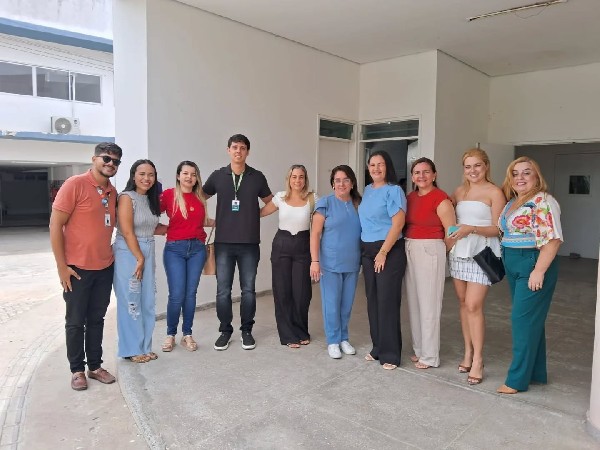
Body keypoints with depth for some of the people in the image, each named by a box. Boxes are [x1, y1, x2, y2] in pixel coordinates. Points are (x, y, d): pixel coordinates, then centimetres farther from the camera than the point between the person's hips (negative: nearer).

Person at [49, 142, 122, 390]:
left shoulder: (112, 191, 7)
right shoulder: (75, 184, -12)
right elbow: (55, 225, -12)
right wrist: (61, 266, -13)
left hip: (105, 267, 6)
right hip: (77, 268, -6)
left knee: (97, 319, 14)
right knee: (75, 321, 8)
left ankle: (95, 366, 27)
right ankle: (77, 370, 22)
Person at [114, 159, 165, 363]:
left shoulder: (151, 199, 12)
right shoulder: (127, 197, -10)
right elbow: (127, 232, -14)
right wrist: (139, 258, -13)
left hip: (147, 253, 7)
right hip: (128, 253, -7)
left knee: (148, 302, 10)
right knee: (131, 302, 2)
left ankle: (144, 346, 24)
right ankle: (132, 349, 15)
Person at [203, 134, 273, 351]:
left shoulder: (257, 177, 3)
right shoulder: (218, 176, 4)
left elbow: (270, 203, 15)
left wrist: (254, 216, 4)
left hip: (249, 244, 0)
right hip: (223, 243, 0)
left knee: (248, 290, 7)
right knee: (223, 291, 4)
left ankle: (247, 330, 21)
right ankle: (225, 330, 20)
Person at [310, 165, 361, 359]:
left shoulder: (358, 204, 7)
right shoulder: (325, 203, -5)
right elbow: (315, 233, -8)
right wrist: (314, 261, -14)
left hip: (352, 263, 4)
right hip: (330, 263, -4)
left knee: (347, 303, 13)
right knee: (332, 303, 3)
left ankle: (344, 338, 29)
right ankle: (333, 341, 19)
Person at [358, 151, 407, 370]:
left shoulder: (394, 190, -9)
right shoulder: (367, 190, 12)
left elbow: (398, 223, -16)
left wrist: (383, 252, -18)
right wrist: (365, 249, 12)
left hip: (389, 251, -7)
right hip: (367, 251, 7)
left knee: (387, 301, -3)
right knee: (372, 300, 11)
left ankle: (390, 354, 9)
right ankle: (378, 348, 24)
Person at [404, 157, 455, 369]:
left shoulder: (440, 199, -11)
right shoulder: (410, 197, 9)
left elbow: (452, 232, -11)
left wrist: (438, 252, 1)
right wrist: (410, 247, 4)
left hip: (430, 251, -7)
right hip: (409, 251, 7)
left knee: (428, 304, 0)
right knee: (413, 302, 13)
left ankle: (430, 356, 14)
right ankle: (419, 349, 27)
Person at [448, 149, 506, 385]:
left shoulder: (494, 192, -4)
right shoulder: (459, 191, 12)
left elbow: (498, 228, -7)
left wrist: (472, 228, -21)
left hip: (482, 252, -5)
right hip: (459, 250, 5)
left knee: (474, 305, -9)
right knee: (463, 303, 9)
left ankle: (478, 360, 2)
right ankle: (468, 352, 20)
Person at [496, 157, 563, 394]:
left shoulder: (543, 201, -13)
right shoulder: (512, 202, 14)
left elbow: (552, 239, -20)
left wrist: (539, 271, -23)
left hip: (533, 265, -9)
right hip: (514, 267, 9)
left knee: (523, 319, -5)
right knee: (530, 318, 15)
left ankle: (518, 378, 6)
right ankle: (537, 372, 27)